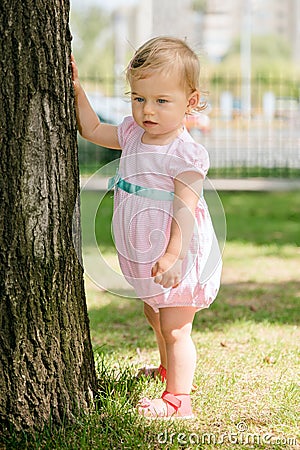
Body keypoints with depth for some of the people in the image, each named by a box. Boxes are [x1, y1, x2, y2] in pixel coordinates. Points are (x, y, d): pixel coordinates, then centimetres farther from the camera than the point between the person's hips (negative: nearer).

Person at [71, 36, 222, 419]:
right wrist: (76, 91, 6)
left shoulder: (185, 154, -23)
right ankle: (169, 369, 49)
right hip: (144, 259, 9)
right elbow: (92, 130, 16)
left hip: (177, 261, -9)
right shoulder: (133, 135, 1)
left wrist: (172, 256, -36)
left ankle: (177, 399, 0)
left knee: (174, 328, -6)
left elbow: (185, 211, -28)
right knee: (155, 317, 27)